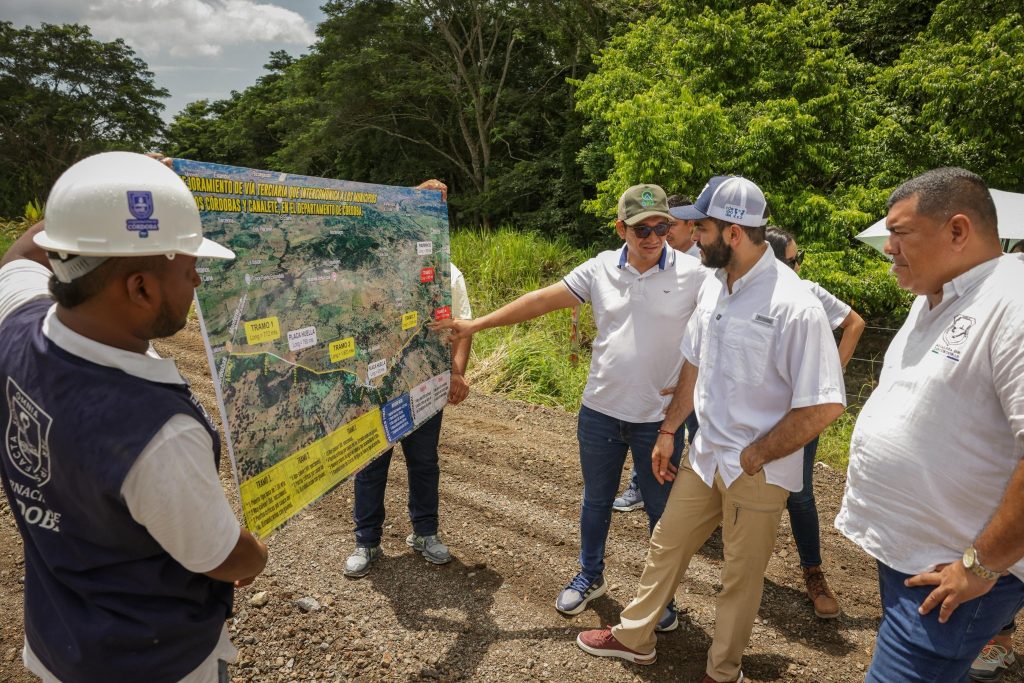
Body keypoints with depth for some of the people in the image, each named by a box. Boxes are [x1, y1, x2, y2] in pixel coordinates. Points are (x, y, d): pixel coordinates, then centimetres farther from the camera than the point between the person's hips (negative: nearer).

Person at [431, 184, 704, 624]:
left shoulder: (693, 275, -10)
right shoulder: (601, 269, -3)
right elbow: (541, 300, -3)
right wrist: (476, 324, -5)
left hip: (660, 418, -2)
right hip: (601, 410, 3)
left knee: (662, 511, 14)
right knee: (596, 500, 20)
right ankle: (590, 575, 44)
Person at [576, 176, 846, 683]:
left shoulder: (793, 304, -23)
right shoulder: (713, 286, 0)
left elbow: (824, 406, -22)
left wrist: (753, 457, -15)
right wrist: (667, 432, 14)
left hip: (757, 472, -6)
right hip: (704, 456, 7)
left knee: (741, 577, 13)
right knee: (665, 545, 19)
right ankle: (634, 637, 41)